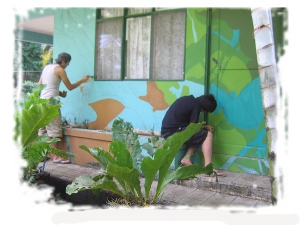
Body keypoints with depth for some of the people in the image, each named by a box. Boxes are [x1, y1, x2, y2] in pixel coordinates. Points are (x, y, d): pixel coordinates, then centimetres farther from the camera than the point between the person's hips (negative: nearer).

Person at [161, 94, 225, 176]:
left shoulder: (187, 99, 17)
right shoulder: (196, 105, -8)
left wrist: (204, 126, 18)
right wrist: (206, 127, 10)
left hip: (167, 131, 9)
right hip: (174, 132, -9)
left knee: (198, 136, 18)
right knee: (208, 135, -5)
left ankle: (186, 159, 5)